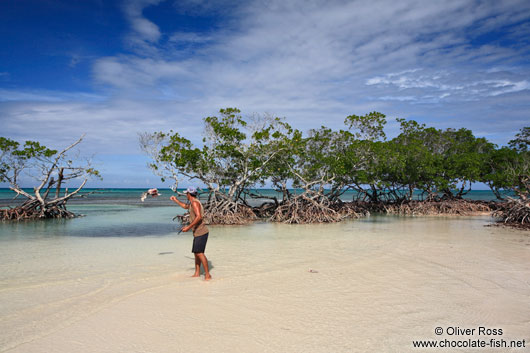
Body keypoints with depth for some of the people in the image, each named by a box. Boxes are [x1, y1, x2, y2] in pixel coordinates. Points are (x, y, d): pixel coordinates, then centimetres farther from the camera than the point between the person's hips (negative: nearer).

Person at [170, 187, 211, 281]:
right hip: (197, 233, 10)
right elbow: (185, 206, 41)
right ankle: (197, 273, 21)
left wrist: (188, 227, -26)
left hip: (201, 232, -10)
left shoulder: (195, 202, -14)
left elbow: (199, 217, -26)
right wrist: (176, 200, 49)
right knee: (196, 253, 14)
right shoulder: (193, 203, 18)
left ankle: (207, 275, -12)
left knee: (199, 253, -14)